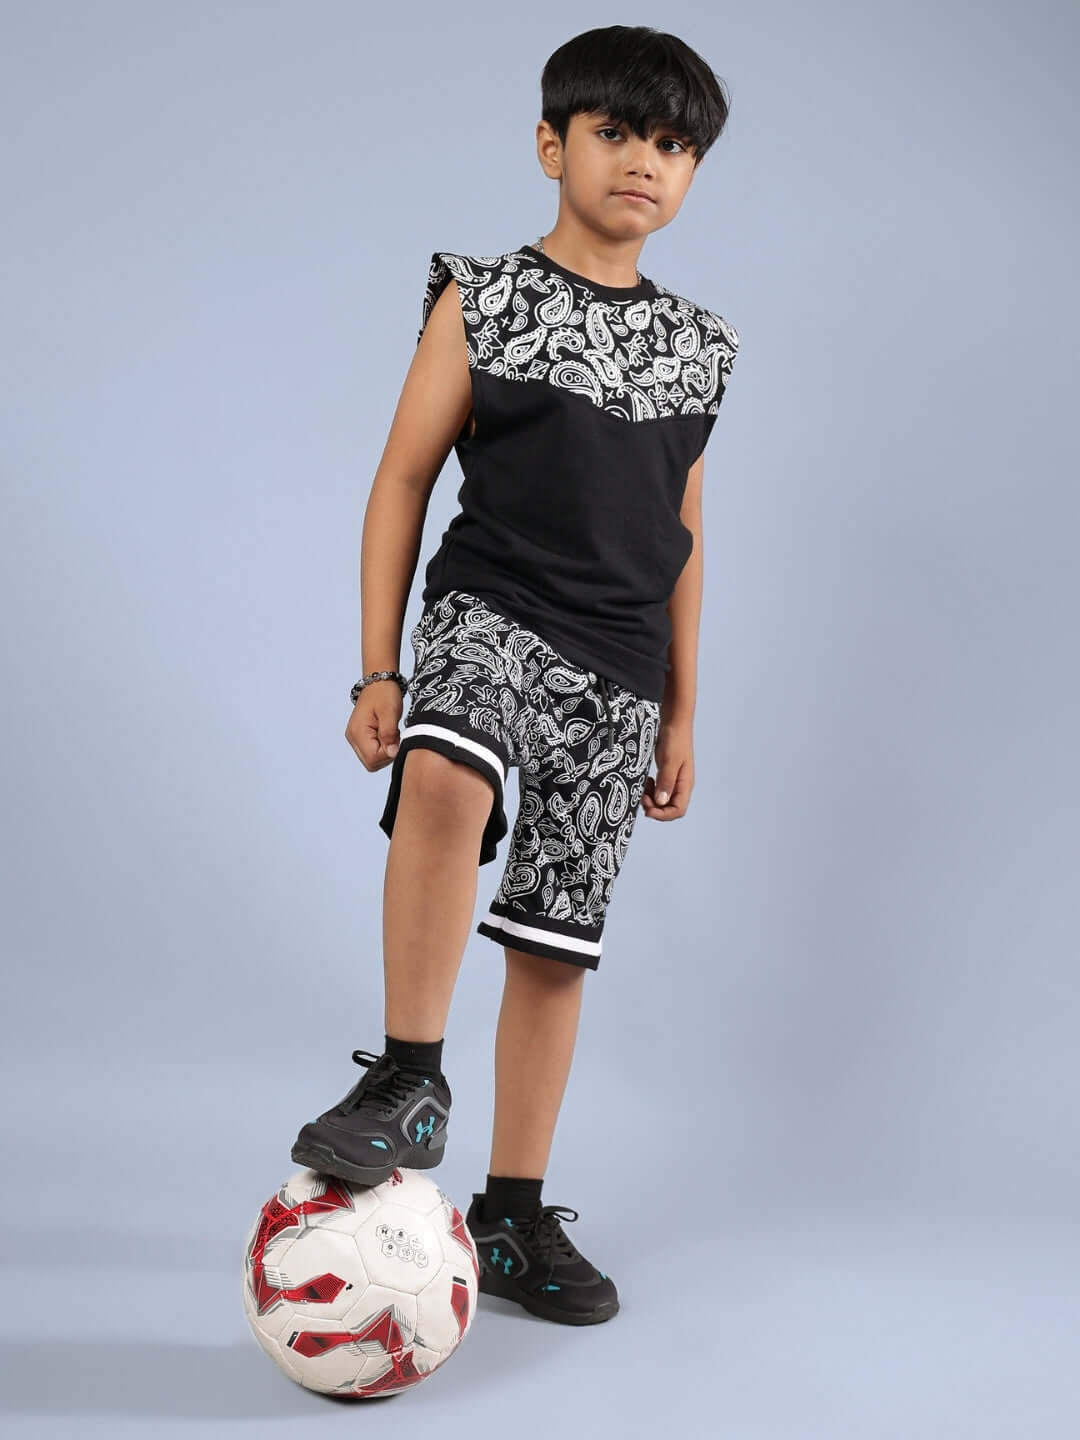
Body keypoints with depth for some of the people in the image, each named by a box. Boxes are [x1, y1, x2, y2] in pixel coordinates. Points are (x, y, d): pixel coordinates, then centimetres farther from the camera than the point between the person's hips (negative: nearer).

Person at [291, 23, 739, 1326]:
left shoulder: (694, 345, 12)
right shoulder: (483, 302, 1)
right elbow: (402, 484, 0)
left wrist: (681, 712, 16)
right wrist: (377, 671, -6)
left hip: (617, 673, 4)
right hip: (489, 616, -3)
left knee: (557, 945, 5)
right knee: (445, 777, -37)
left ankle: (513, 1217, 17)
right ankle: (408, 1079, -22)